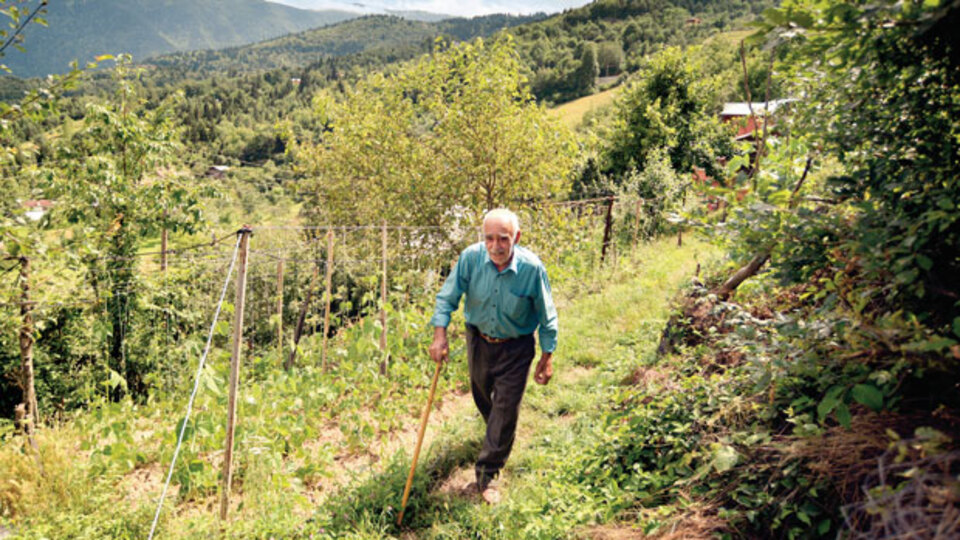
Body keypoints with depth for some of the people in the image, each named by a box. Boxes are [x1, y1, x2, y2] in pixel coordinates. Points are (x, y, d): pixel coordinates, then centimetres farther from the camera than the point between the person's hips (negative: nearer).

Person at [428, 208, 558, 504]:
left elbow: (546, 317, -11)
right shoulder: (471, 257, -22)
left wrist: (547, 356, -6)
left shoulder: (532, 268, -25)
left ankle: (487, 474, 15)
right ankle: (496, 434, 57)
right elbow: (447, 297, -9)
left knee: (505, 410, -2)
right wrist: (440, 335, -21)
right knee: (482, 396, 24)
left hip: (515, 348, -3)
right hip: (478, 339, 3)